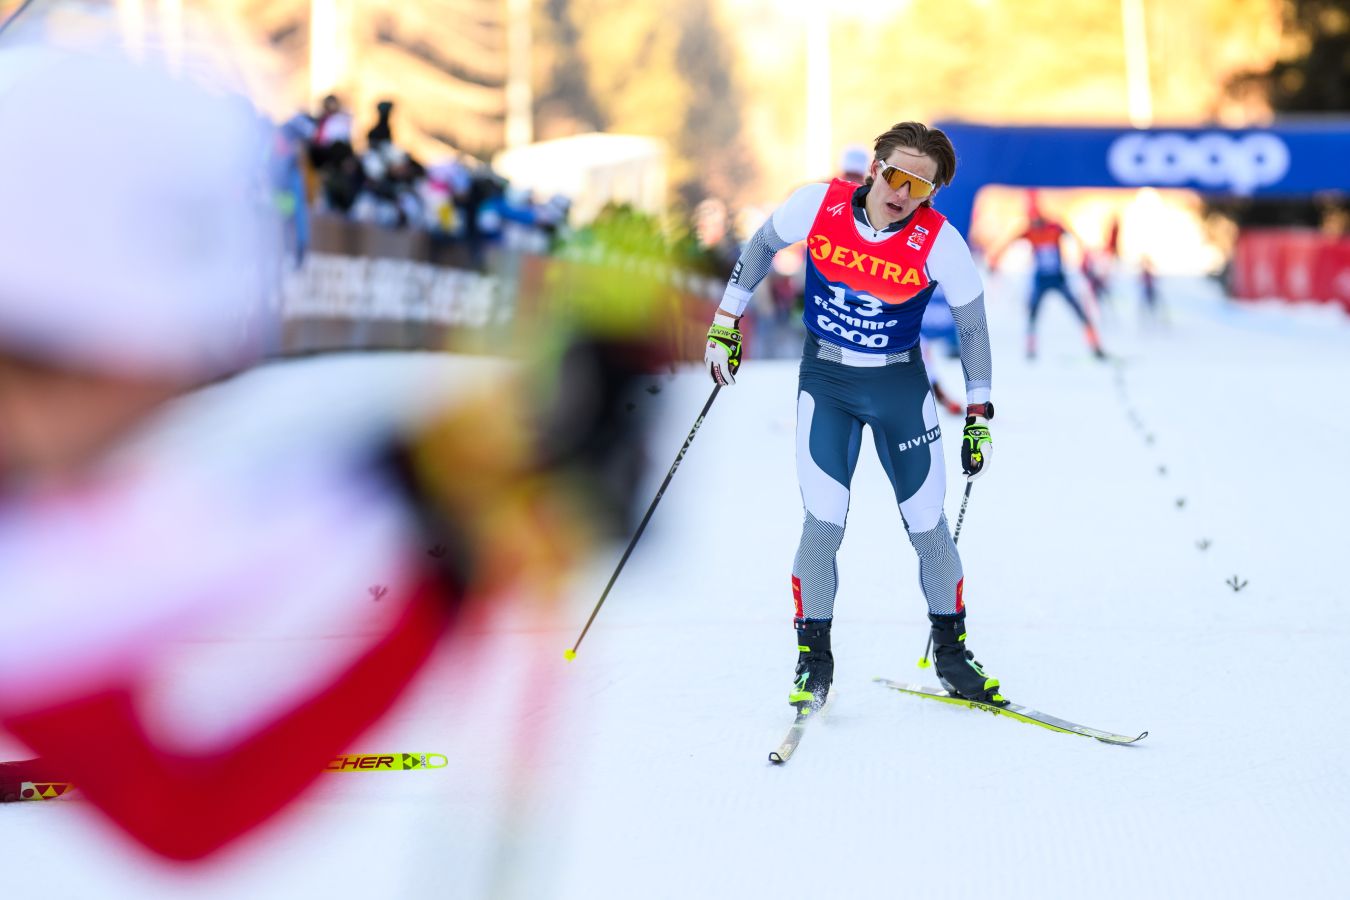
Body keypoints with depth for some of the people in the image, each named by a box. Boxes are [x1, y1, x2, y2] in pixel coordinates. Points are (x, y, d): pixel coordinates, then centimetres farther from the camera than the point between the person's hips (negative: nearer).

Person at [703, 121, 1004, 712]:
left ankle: (951, 651, 25)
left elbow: (973, 327, -4)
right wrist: (725, 323, 4)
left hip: (901, 386, 0)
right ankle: (813, 660, 6)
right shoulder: (819, 205, -16)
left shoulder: (940, 242, -18)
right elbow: (761, 246, 4)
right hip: (826, 381, 0)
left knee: (928, 525, 4)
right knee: (824, 522, -11)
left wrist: (978, 417, -3)